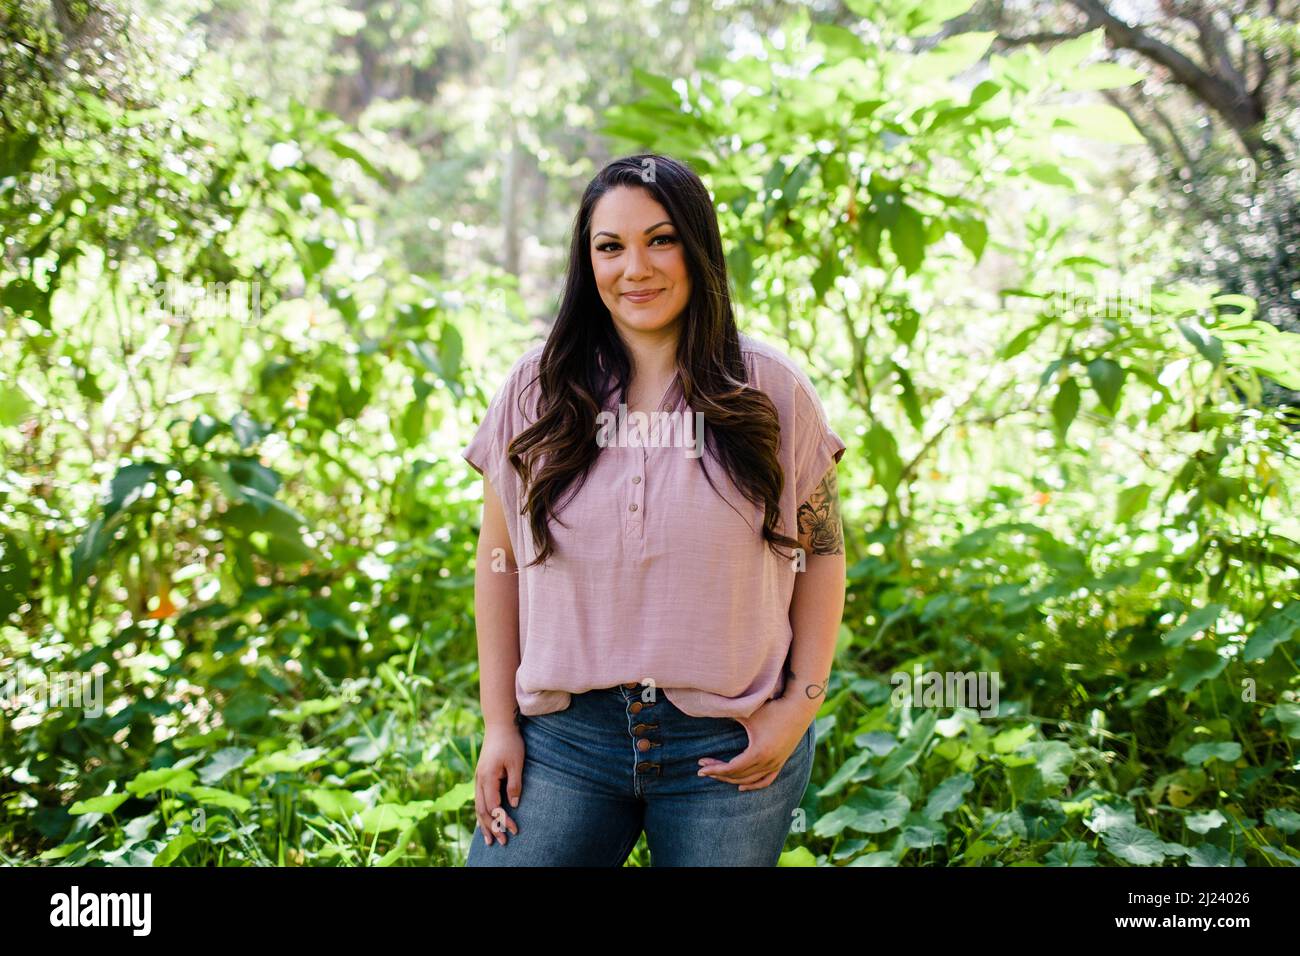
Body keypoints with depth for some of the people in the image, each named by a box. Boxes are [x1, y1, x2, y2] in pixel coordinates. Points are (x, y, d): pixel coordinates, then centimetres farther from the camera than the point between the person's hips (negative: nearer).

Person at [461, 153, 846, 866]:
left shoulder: (772, 392, -2)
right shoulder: (536, 392, 2)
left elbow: (822, 554, 4)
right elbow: (498, 562, 6)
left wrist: (800, 703, -3)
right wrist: (499, 721, 4)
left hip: (729, 751, -1)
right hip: (564, 738, 2)